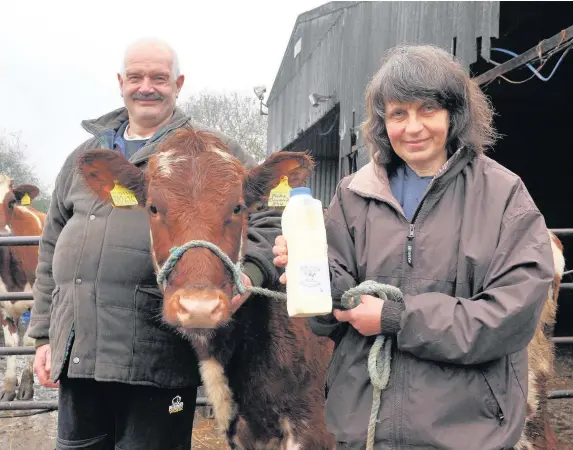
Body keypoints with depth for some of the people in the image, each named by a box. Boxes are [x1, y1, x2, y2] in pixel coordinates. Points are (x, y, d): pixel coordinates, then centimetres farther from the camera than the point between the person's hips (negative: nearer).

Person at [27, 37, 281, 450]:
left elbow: (266, 222, 0)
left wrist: (247, 272, -21)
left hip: (156, 357, -5)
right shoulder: (84, 158, 18)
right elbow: (53, 249, 21)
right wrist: (45, 334, 16)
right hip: (75, 353, 5)